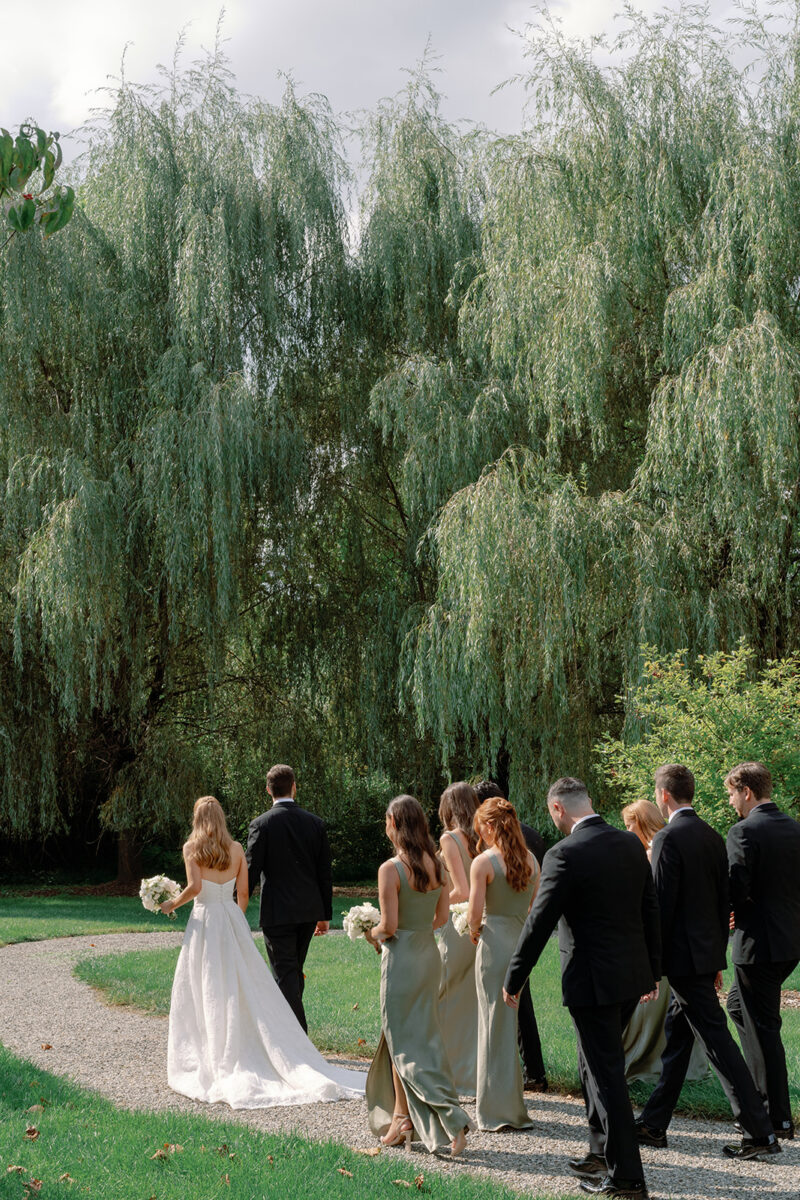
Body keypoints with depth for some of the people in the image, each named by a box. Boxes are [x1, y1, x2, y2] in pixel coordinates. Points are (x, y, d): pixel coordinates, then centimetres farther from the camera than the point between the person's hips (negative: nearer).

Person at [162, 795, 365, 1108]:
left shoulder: (192, 848, -5)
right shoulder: (236, 848, 5)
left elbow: (194, 886, -18)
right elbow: (243, 892, 6)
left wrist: (173, 904, -2)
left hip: (204, 922, -3)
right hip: (232, 920, 3)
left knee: (208, 993, 4)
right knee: (248, 991, 7)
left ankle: (217, 1062, 3)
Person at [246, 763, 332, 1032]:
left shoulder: (261, 824, -10)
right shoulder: (315, 822, 2)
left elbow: (251, 871, -11)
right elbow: (324, 872, 6)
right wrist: (325, 914, 14)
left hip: (277, 912, -5)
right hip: (308, 911, 5)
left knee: (286, 975, -2)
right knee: (294, 972, 19)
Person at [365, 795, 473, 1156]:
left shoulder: (391, 869, -19)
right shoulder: (436, 864, 2)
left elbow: (389, 926, -19)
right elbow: (442, 917, 8)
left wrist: (372, 934, 1)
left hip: (401, 958, -7)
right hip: (429, 954, 7)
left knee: (405, 1044, 3)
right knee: (422, 1035, 17)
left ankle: (451, 1121, -6)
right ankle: (402, 1116, 27)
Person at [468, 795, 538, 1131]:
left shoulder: (483, 862, -12)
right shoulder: (531, 859, 5)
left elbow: (475, 913, -14)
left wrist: (474, 931, 5)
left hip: (494, 943, -6)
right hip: (524, 941, 6)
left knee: (497, 1024, 4)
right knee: (514, 1023, 15)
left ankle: (498, 1111, 11)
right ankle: (508, 1107, 22)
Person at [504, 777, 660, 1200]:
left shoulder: (565, 854, -17)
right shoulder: (631, 844, 4)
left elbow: (539, 923, -14)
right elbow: (650, 911, 12)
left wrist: (513, 980, -4)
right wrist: (652, 969, 22)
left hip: (592, 981, -8)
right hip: (633, 975, 8)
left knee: (606, 1075, 2)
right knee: (597, 1066, 23)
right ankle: (602, 1152, 33)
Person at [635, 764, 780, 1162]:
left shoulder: (668, 839, -16)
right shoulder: (713, 836, 10)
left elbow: (662, 906, -18)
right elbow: (723, 902, 14)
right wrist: (717, 960, 20)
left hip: (684, 957, -9)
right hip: (707, 952, 9)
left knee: (717, 1042, -5)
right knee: (675, 1038, 16)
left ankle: (760, 1133, -3)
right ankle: (654, 1124, 25)